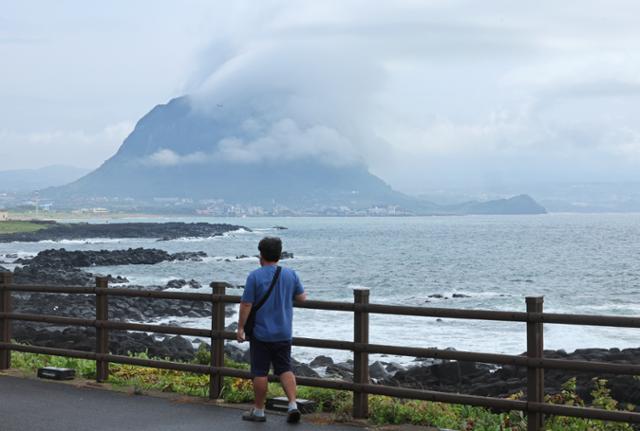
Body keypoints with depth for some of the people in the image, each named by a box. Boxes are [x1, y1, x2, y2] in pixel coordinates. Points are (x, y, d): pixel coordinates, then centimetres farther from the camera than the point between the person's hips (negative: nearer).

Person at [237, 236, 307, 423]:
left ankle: (259, 411, 14)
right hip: (283, 334, 4)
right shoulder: (290, 274, 1)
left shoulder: (255, 276, -11)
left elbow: (246, 305, -11)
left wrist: (240, 328, -2)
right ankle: (293, 404, -5)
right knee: (285, 369, 10)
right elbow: (302, 297, 12)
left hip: (261, 333, -4)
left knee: (260, 373, 5)